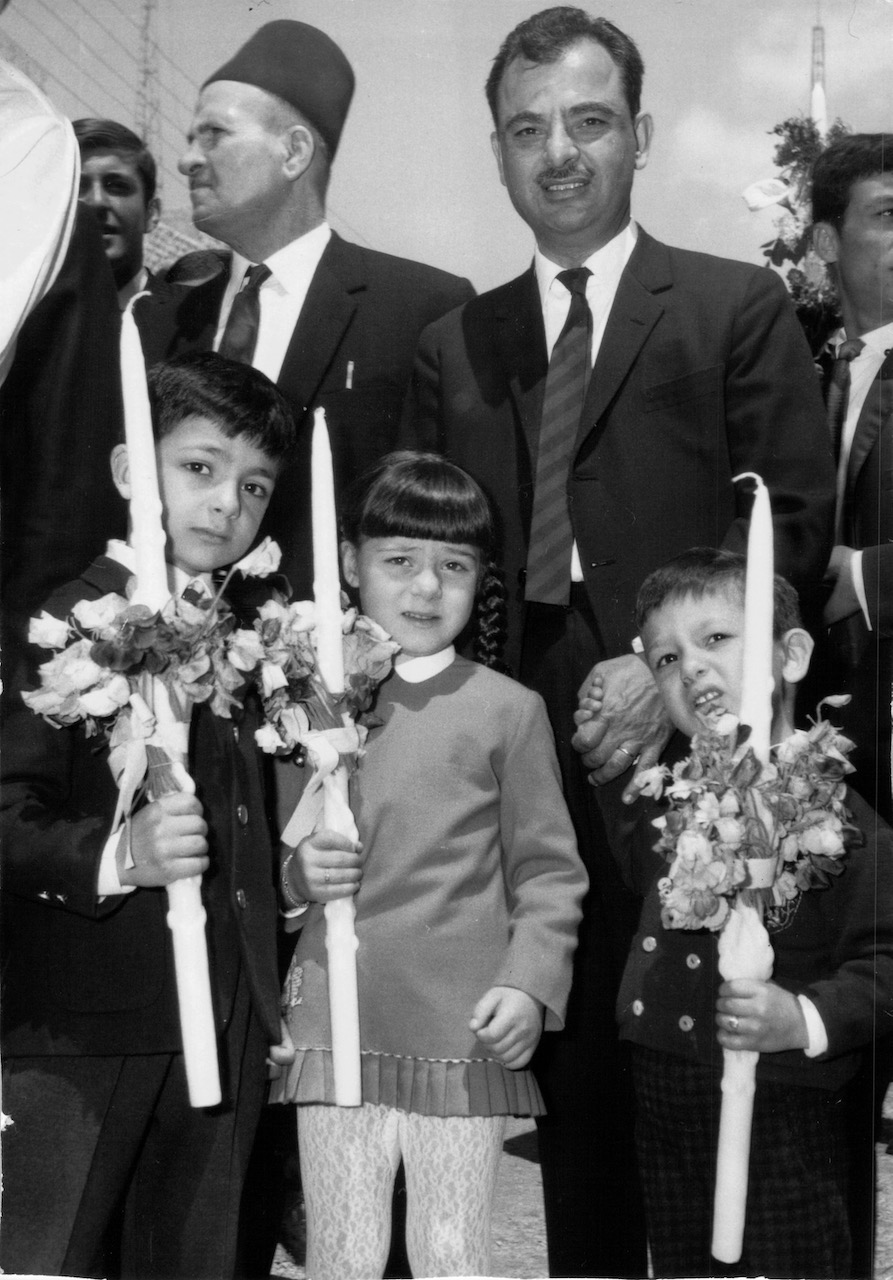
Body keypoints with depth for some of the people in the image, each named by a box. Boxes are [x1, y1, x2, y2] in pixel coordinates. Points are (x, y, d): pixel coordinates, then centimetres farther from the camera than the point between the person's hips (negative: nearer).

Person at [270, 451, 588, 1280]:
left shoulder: (507, 709, 0)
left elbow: (549, 868, 1)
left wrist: (530, 981, -10)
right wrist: (298, 871, -6)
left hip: (466, 1027, -2)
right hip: (336, 1022, 2)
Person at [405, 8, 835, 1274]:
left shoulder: (738, 307, 6)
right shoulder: (453, 344, 16)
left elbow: (795, 520, -1)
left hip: (684, 743, -3)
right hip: (521, 752, 3)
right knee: (573, 1070, 7)